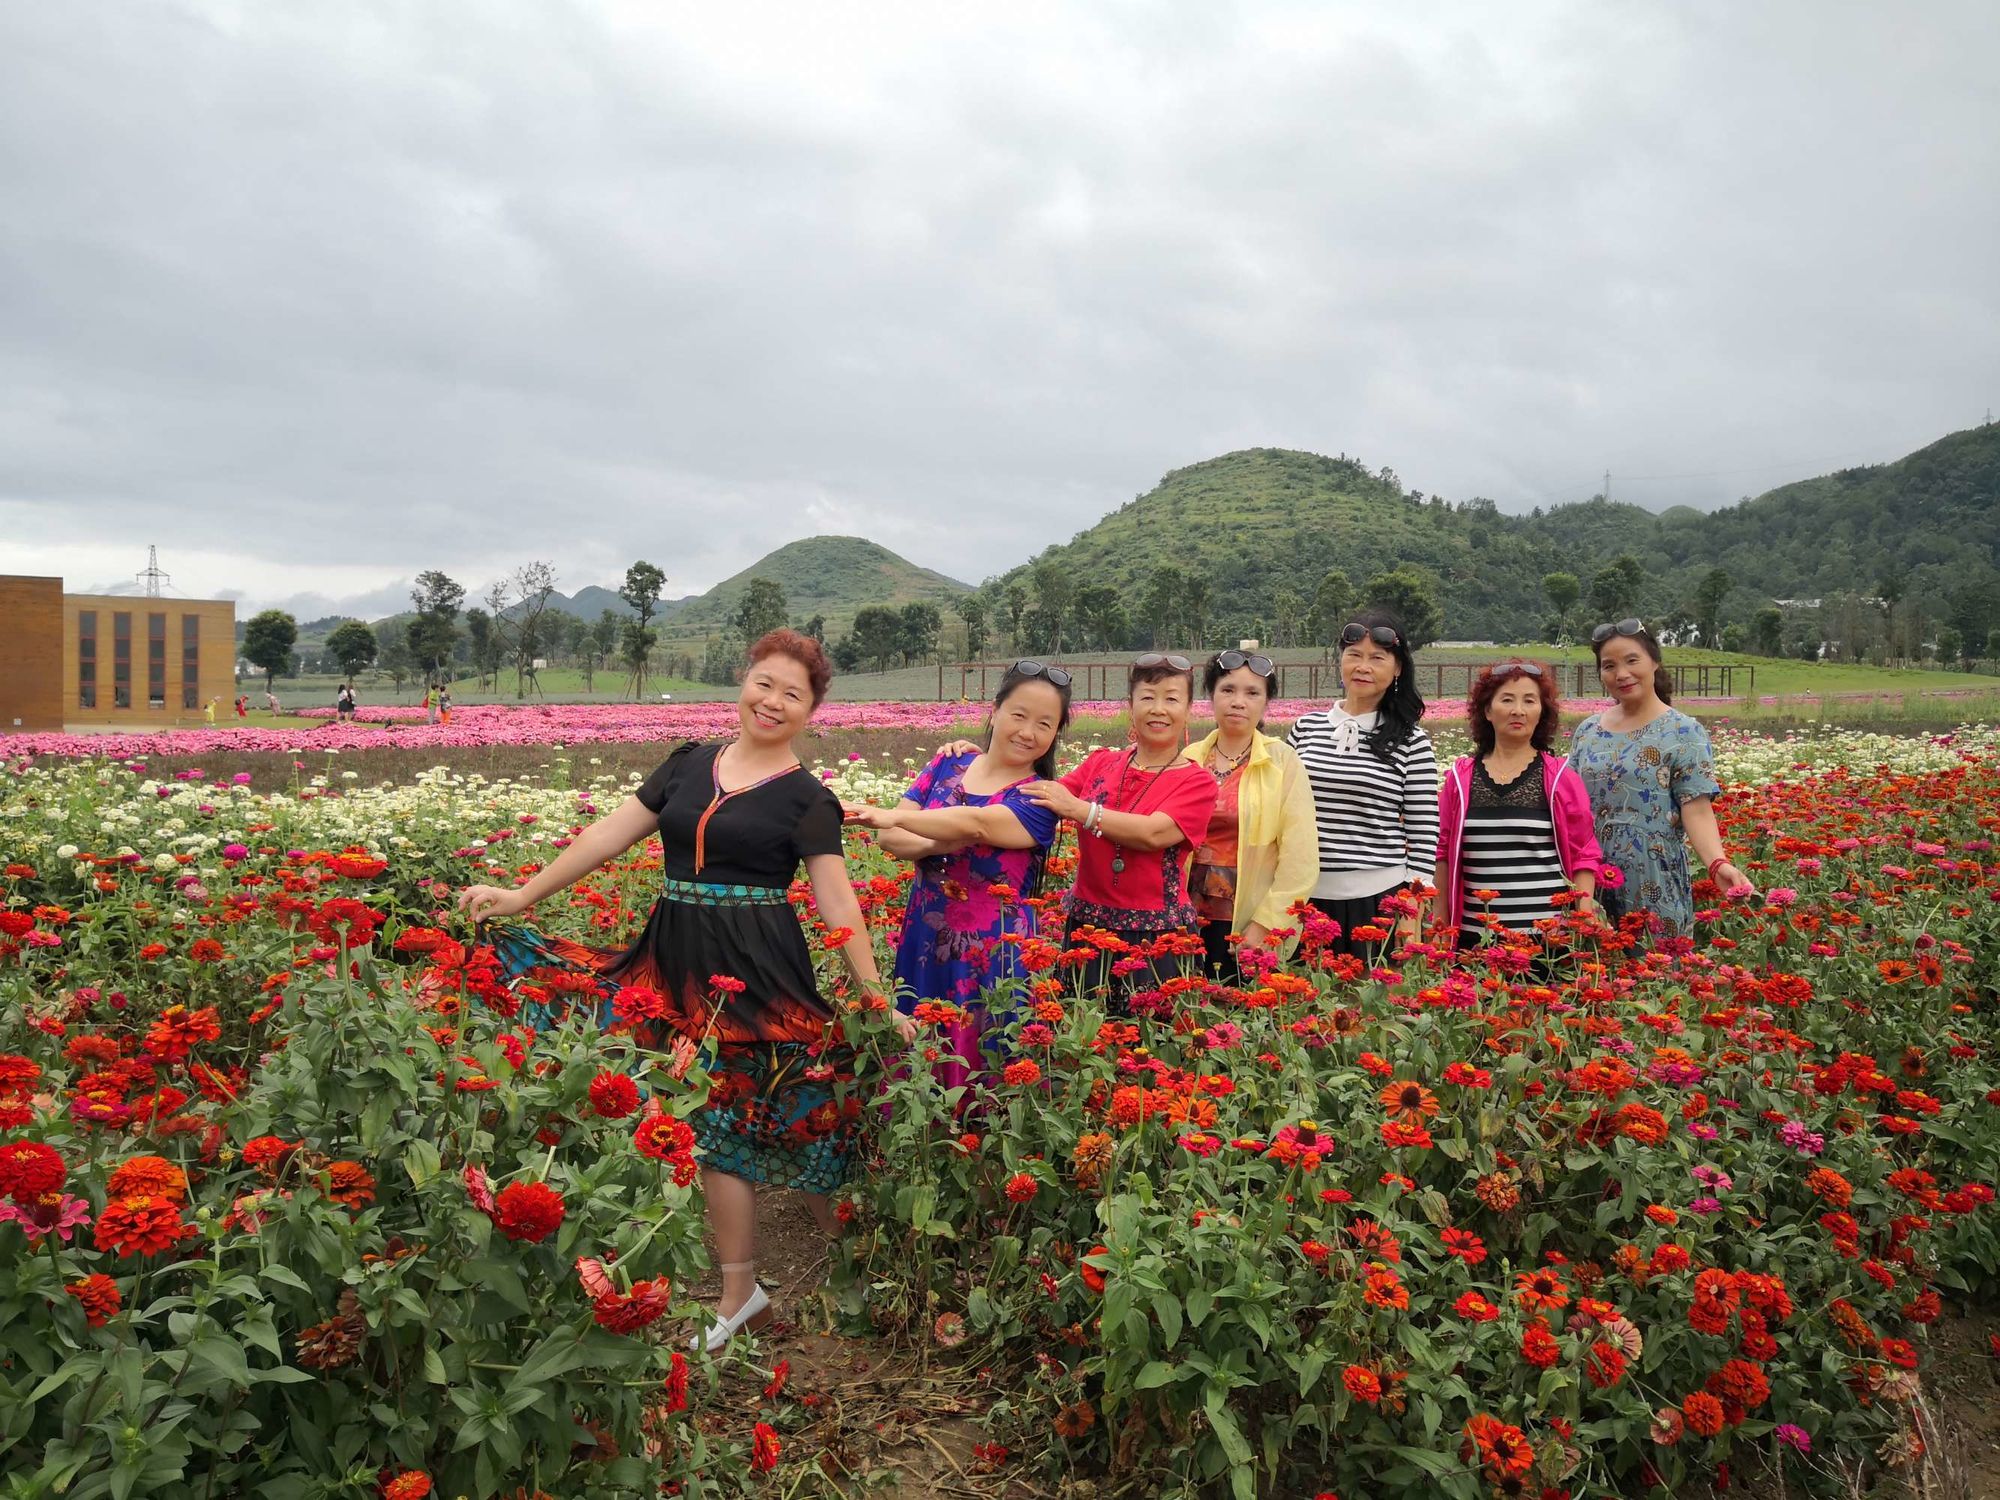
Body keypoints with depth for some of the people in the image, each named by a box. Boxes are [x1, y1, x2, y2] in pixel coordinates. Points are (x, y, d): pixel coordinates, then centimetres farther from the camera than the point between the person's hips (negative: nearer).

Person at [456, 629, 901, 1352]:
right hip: (679, 961, 4)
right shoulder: (690, 764, 9)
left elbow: (837, 900, -6)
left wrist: (877, 999, -11)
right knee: (715, 1121, 6)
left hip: (757, 969, -4)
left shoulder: (805, 797, -3)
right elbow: (614, 832, 10)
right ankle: (739, 1292, 19)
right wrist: (522, 895, 9)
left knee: (729, 1121, -1)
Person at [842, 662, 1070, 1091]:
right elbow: (890, 838, 0)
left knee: (980, 1068, 0)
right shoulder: (949, 763, 6)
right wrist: (936, 846, -19)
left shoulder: (1040, 798, -6)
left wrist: (891, 815, -34)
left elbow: (975, 824, -25)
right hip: (923, 942, 4)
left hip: (990, 954, -3)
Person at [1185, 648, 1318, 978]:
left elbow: (1300, 859, -8)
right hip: (1192, 922, 3)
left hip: (1252, 928, -2)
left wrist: (1265, 924, -12)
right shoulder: (1189, 760, 2)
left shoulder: (1283, 762, -6)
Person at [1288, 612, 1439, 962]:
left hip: (1380, 901, -2)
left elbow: (1423, 836, 0)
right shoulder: (1305, 728, 6)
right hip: (1309, 897, 2)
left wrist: (1411, 918, -4)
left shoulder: (1412, 742, -1)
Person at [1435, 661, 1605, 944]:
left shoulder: (1561, 777, 3)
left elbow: (1584, 855, 3)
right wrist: (1442, 927, 7)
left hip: (1550, 933, -1)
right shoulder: (1460, 777, 7)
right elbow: (1444, 853, 10)